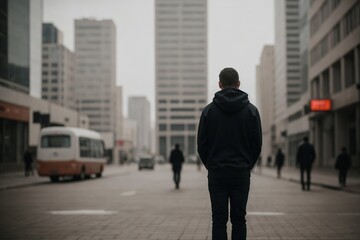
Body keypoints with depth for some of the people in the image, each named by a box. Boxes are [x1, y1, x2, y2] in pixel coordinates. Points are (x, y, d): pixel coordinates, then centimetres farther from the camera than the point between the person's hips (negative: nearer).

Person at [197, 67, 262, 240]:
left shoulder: (208, 110, -1)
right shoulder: (251, 110, 1)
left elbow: (201, 144, 0)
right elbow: (257, 144, 2)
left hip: (216, 174, 0)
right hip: (241, 174, 1)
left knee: (219, 221, 2)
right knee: (239, 219, 6)